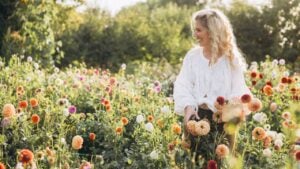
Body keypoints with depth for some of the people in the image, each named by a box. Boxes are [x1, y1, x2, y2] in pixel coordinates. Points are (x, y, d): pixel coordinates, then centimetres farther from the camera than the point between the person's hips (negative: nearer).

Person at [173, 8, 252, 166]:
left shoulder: (232, 59, 3)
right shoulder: (192, 56, 7)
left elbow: (238, 91, -1)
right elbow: (182, 85, -1)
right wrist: (188, 106, -19)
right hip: (197, 113, 1)